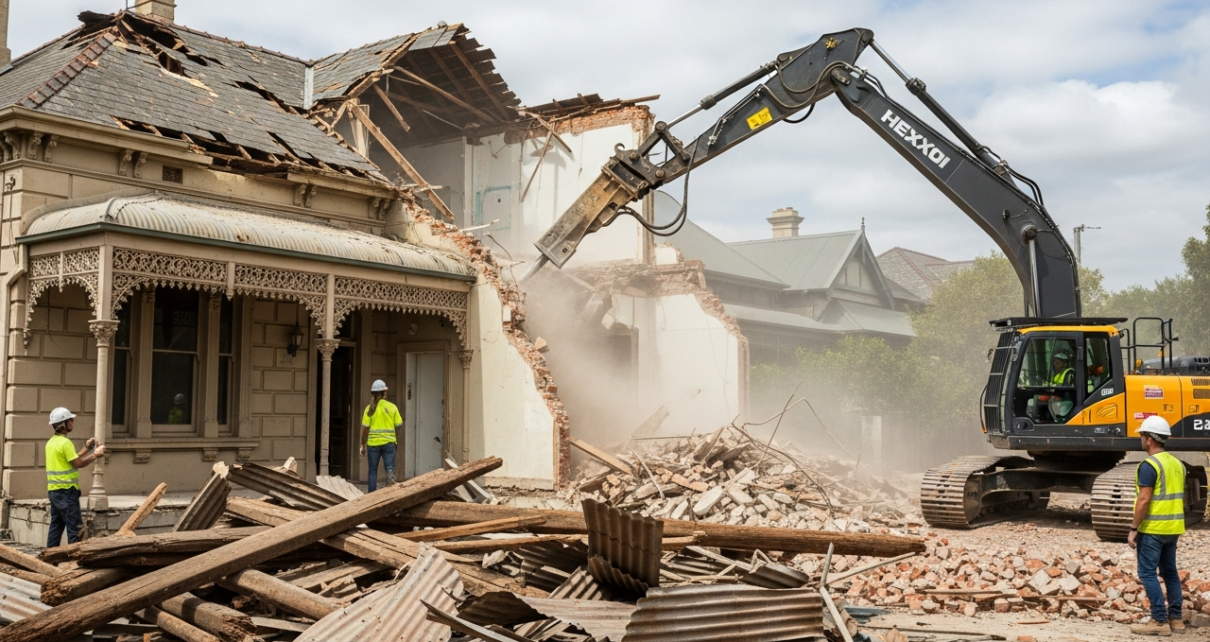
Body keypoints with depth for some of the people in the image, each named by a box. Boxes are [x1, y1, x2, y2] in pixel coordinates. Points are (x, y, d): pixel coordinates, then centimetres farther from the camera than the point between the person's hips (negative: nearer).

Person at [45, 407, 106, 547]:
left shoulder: (52, 442, 13)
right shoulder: (65, 442, -16)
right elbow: (78, 463, -15)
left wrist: (86, 448, 17)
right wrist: (95, 454, -4)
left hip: (53, 490, 9)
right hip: (66, 490, -9)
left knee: (56, 526, 12)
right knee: (74, 527, -4)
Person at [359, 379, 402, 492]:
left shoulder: (370, 408, -3)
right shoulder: (392, 407, -1)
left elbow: (365, 428, -5)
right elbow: (399, 425, -1)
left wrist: (363, 445, 4)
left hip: (373, 443, 0)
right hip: (388, 442, 0)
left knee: (373, 470, 9)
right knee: (390, 467, 1)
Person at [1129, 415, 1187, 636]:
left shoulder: (1149, 465, -16)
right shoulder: (1177, 463, 12)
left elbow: (1144, 500, -20)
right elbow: (1181, 498, 17)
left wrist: (1133, 529, -15)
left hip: (1153, 528, -9)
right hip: (1173, 528, 9)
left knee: (1147, 573, -4)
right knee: (1170, 572, 15)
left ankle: (1159, 621, -6)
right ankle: (1175, 618, 18)